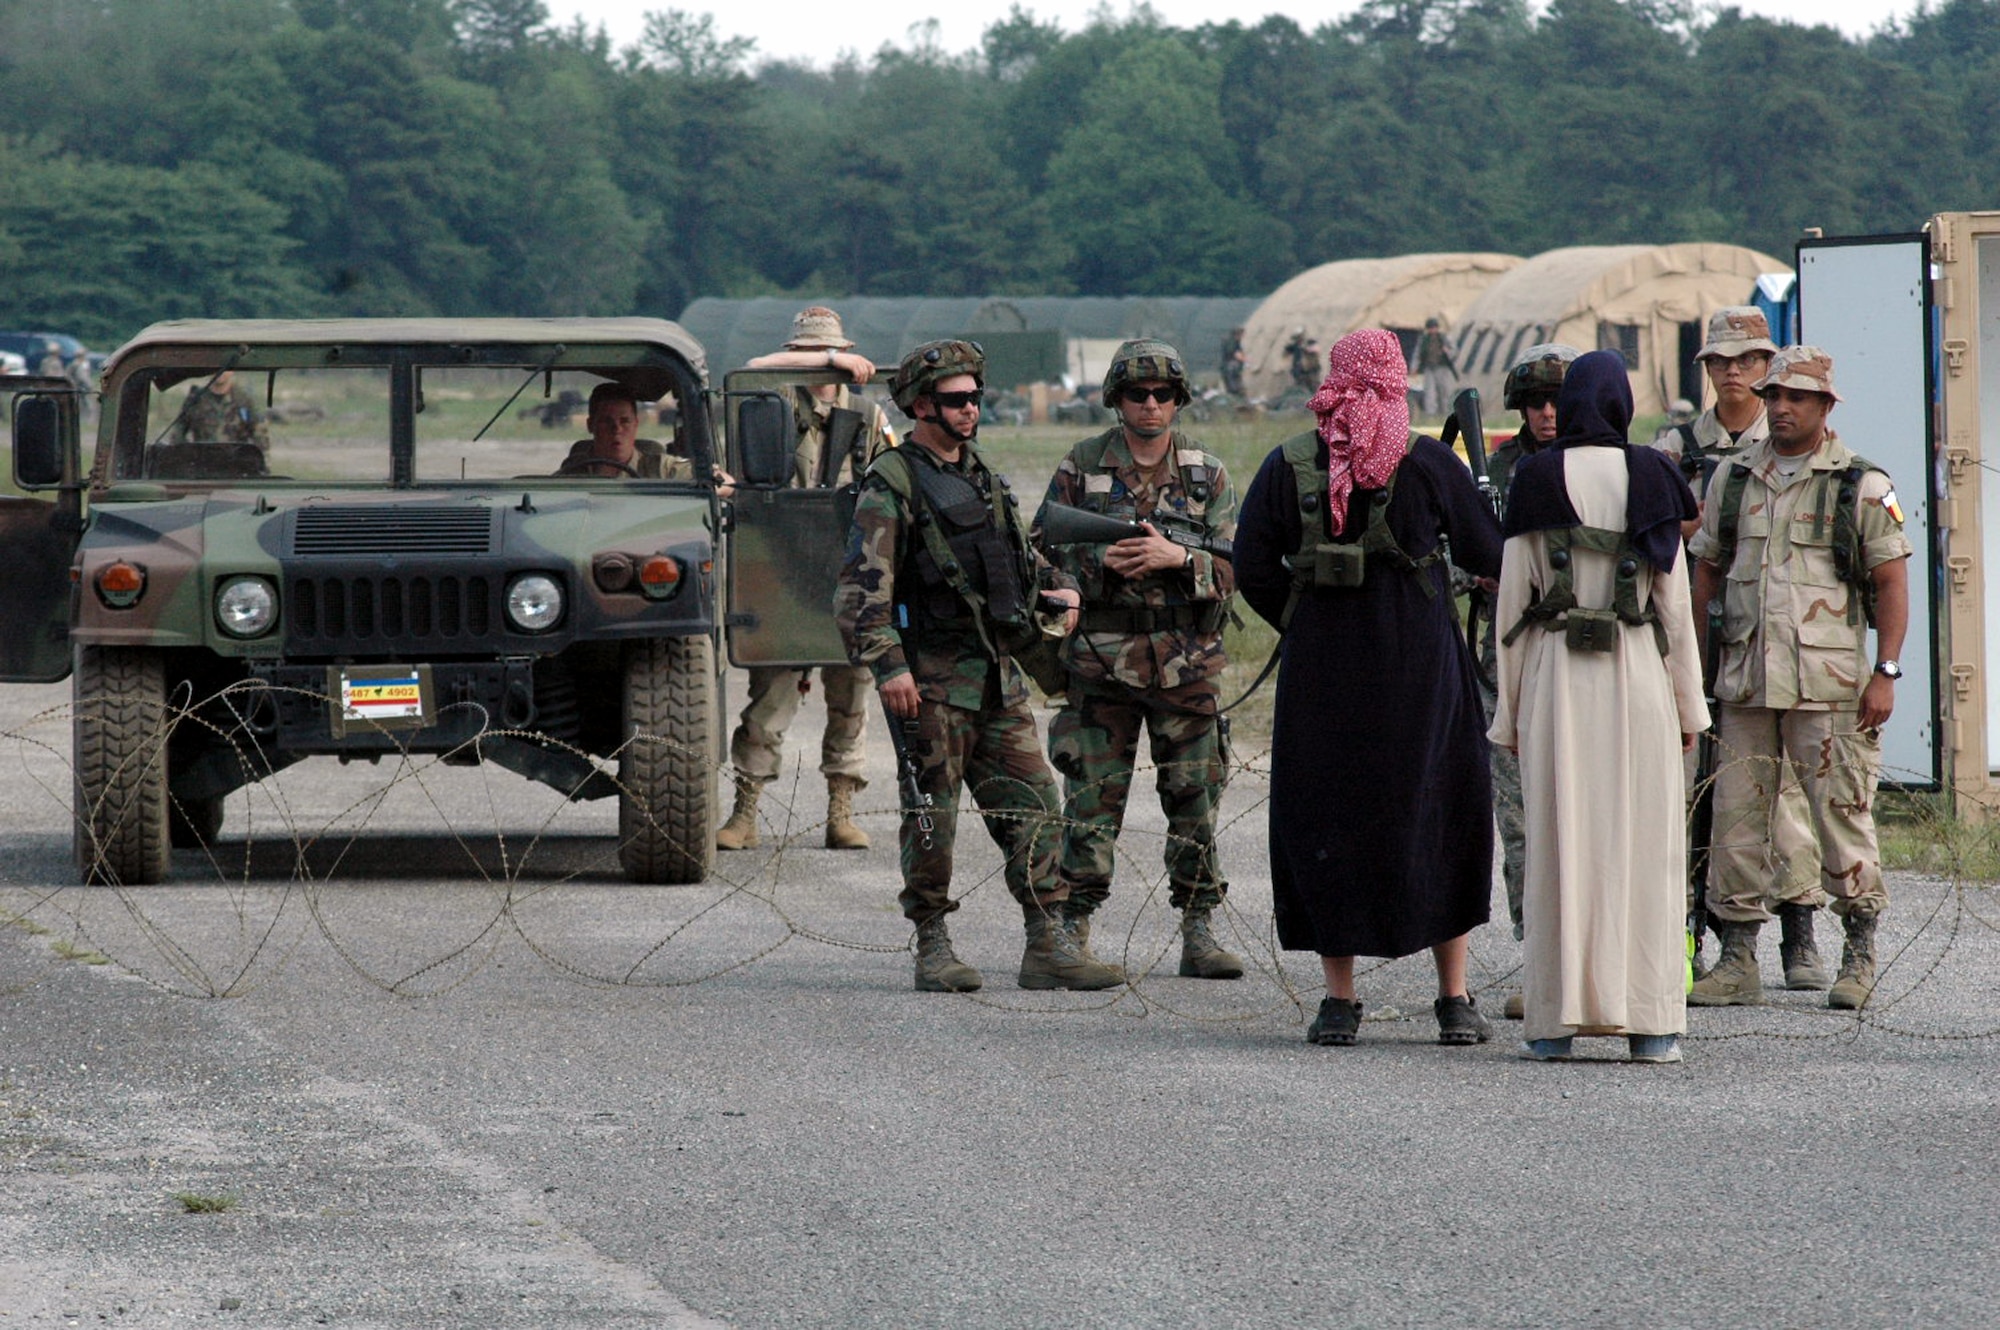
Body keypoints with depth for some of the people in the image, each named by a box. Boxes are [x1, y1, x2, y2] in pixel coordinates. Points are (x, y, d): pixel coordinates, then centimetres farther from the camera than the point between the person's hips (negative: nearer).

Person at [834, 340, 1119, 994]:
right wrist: (887, 665, -24)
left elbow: (1020, 552, 30)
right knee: (932, 816, -1)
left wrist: (1058, 588, 9)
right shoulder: (891, 485, -7)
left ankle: (1048, 945, 3)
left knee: (1034, 804, 2)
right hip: (931, 676, -7)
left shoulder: (982, 478, 16)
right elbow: (862, 585, -14)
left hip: (998, 672, 7)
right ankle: (933, 948, 8)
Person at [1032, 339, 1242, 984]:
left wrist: (1178, 558, -14)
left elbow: (1235, 567, 3)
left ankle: (1199, 933, 9)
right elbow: (1043, 554, 4)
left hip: (1187, 662, 1)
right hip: (1101, 659, -1)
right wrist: (1100, 563, -14)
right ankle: (1073, 931, 6)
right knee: (1091, 803, -1)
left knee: (1195, 802, 3)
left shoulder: (1207, 473, 7)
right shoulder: (1079, 469, 4)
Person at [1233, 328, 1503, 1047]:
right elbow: (1488, 558, 3)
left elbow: (1252, 569, -1)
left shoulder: (1288, 467, 0)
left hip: (1320, 666, 1)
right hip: (1421, 665, -1)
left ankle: (1339, 1001, 6)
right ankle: (1454, 1000, 8)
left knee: (1324, 820, 8)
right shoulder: (1431, 464, -4)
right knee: (1438, 819, 8)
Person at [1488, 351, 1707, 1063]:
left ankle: (1555, 1018, 1)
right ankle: (1648, 1020, -1)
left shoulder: (1536, 481, 0)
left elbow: (1513, 601, 1)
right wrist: (1689, 703, 7)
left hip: (1554, 674, 0)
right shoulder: (1648, 476, 0)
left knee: (1559, 842, 3)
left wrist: (1509, 709, 7)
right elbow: (1675, 598, 1)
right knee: (1642, 842, 2)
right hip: (1638, 672, 0)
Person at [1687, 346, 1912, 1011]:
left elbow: (1891, 580, -1)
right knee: (1736, 815, 3)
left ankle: (1859, 955, 8)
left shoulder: (1862, 485, 1)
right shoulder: (1733, 479, 13)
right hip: (1744, 681, 4)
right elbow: (1706, 570, 19)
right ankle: (1737, 959, 8)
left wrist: (1885, 673, -9)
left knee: (1841, 813, -3)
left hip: (1829, 683, -4)